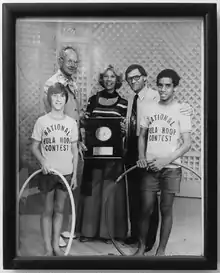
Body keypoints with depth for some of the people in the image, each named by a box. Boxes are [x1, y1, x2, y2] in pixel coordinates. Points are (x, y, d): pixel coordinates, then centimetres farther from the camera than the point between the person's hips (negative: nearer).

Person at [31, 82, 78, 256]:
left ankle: (56, 246, 22)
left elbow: (74, 150, 4)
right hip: (48, 172, -1)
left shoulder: (71, 122, 0)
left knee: (59, 210, 11)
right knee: (48, 210, 7)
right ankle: (48, 248, 16)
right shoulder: (42, 121, -4)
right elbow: (34, 147, 1)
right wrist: (43, 161, -18)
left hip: (66, 173, 2)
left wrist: (74, 174, 2)